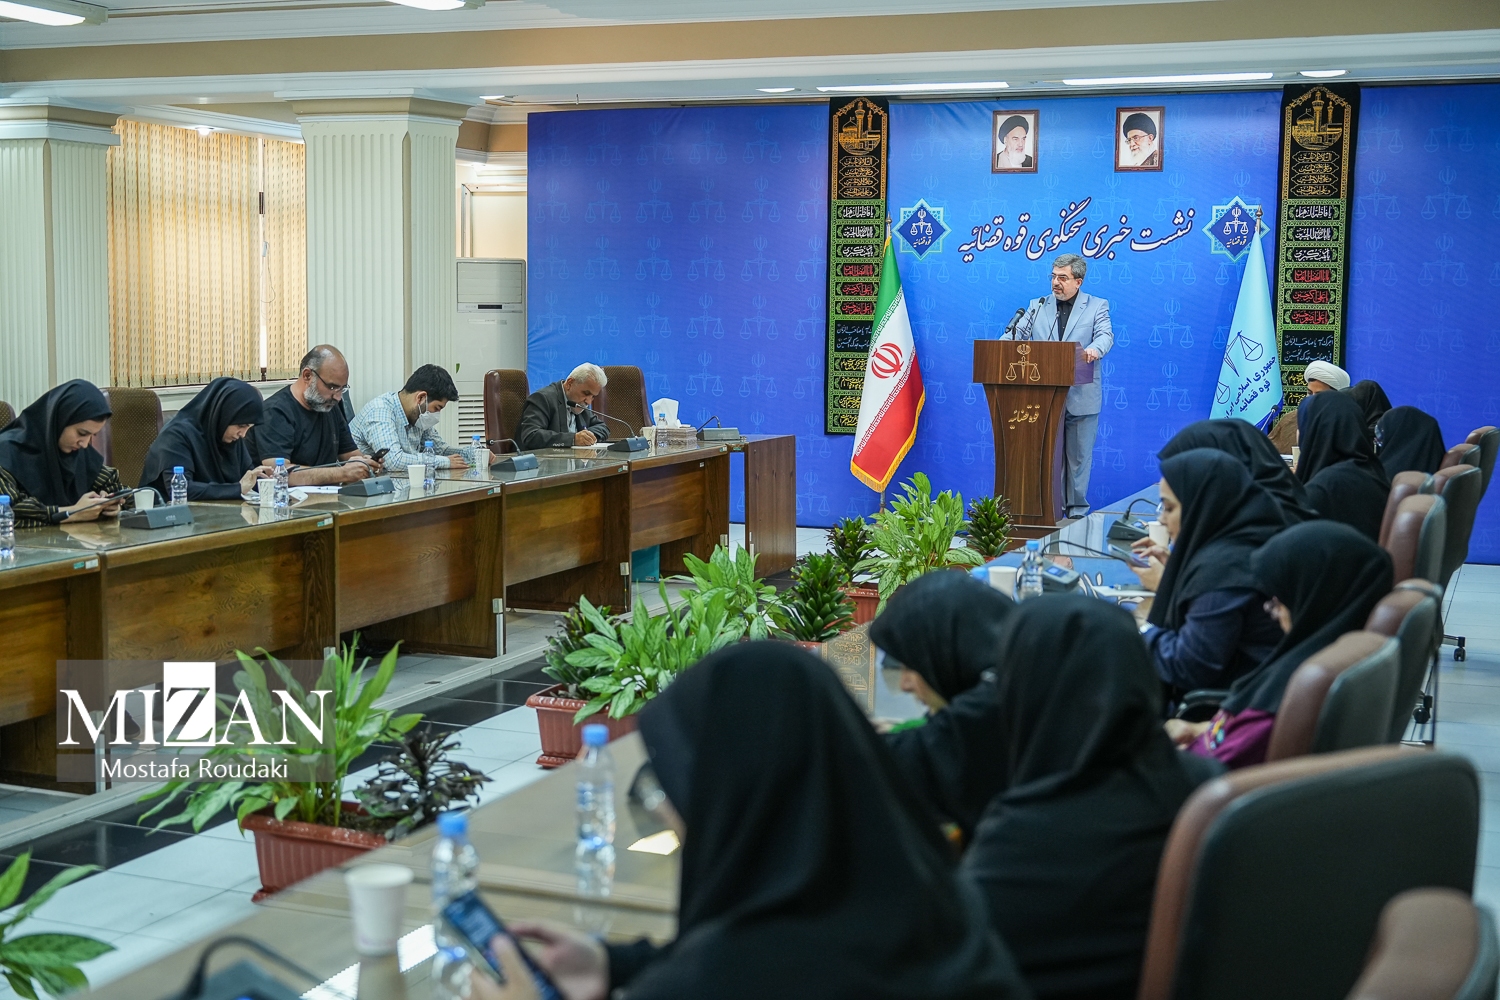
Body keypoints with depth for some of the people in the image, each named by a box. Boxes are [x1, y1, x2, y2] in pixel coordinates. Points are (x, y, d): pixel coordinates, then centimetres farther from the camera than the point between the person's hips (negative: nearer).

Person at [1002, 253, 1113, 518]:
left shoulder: (1097, 306, 5)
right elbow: (1017, 334, 6)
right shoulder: (1038, 307, 13)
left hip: (1081, 398, -2)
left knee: (1079, 456, 4)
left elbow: (1105, 335, -10)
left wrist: (1094, 349, -33)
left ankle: (1077, 510, 12)